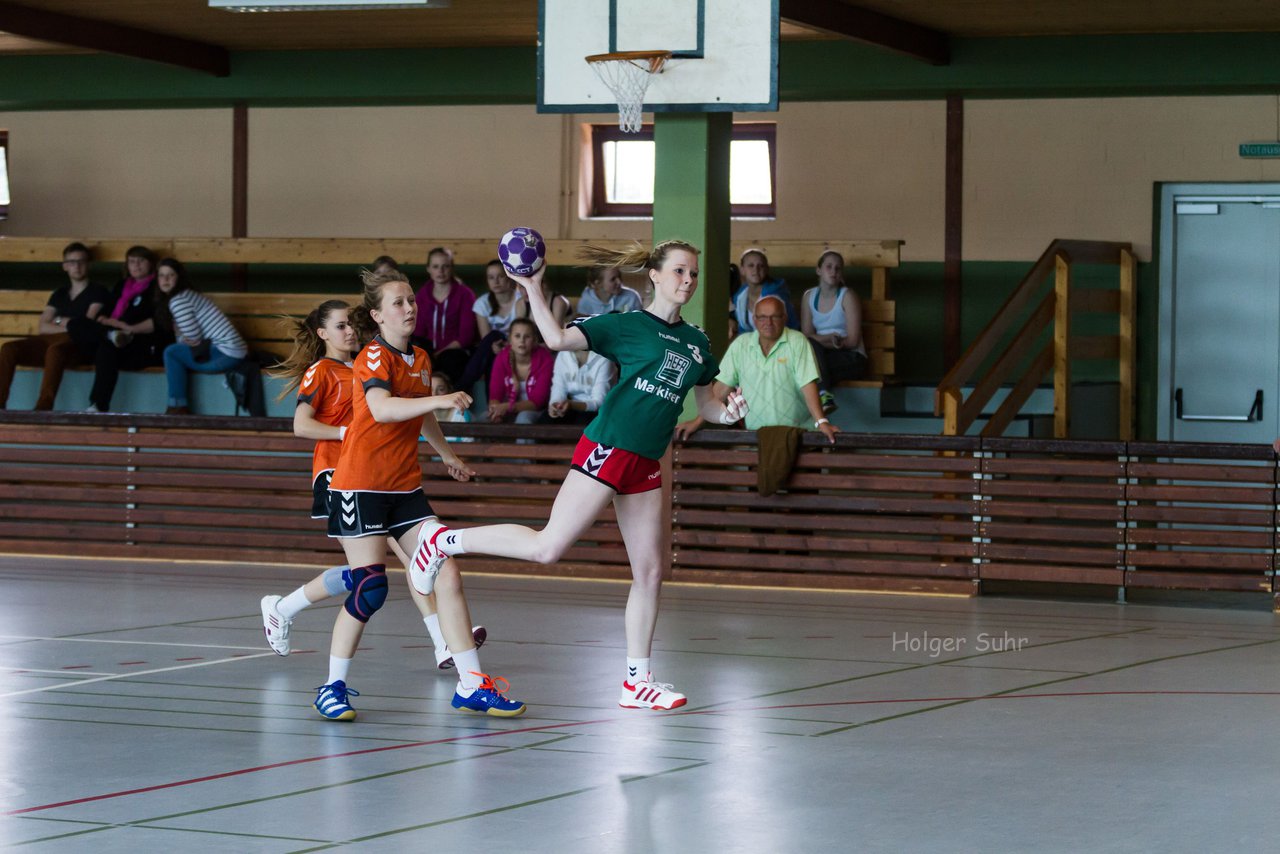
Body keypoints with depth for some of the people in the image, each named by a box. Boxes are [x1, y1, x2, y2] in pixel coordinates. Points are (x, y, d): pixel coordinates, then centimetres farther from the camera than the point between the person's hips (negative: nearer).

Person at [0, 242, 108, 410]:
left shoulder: (97, 292, 12)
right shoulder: (59, 294, 26)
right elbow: (42, 328, 14)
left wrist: (59, 322, 11)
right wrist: (66, 326, -2)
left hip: (79, 346, -6)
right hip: (52, 340, 6)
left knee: (55, 350, -41)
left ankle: (43, 409, -51)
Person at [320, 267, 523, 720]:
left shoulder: (420, 360, 12)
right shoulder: (374, 357, -12)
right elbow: (381, 408, -33)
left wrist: (446, 454, 43)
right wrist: (440, 399, -45)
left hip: (405, 487, 7)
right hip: (361, 486, -7)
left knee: (447, 576, -2)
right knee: (370, 589, -10)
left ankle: (472, 684, 2)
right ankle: (333, 686, 7)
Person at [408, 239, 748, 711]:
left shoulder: (697, 342, 16)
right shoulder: (627, 325, -2)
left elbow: (706, 403, 23)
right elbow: (558, 338, -12)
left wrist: (728, 411, 2)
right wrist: (533, 290, -21)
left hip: (645, 464, 7)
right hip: (607, 447, -7)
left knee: (652, 570, 7)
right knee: (547, 546, -13)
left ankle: (637, 681, 16)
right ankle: (445, 539, 4)